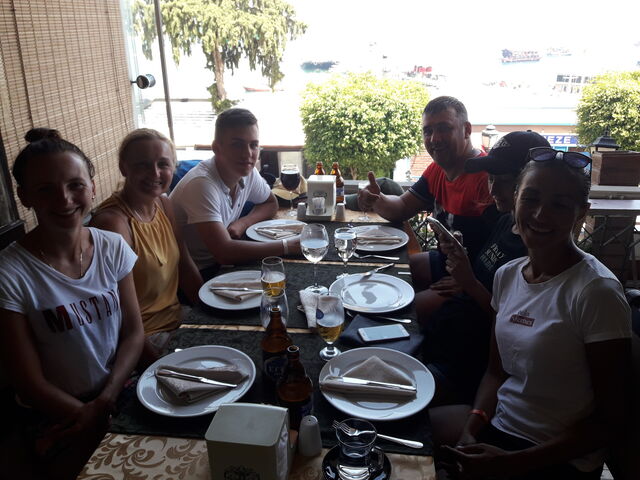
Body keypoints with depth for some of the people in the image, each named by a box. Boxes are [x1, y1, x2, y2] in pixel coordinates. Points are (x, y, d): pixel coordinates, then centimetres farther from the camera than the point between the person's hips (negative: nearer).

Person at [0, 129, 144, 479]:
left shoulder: (112, 248, -5)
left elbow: (133, 332, 0)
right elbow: (30, 383, -12)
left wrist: (104, 402, -12)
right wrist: (94, 419, -14)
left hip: (121, 394, 4)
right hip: (57, 418, -3)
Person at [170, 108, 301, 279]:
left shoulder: (248, 172, -4)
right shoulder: (202, 184, -27)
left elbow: (271, 203, 15)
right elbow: (224, 252, -34)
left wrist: (242, 223, -7)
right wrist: (288, 245, -30)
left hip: (217, 265, 7)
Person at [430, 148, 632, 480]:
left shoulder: (597, 293, -20)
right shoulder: (507, 274, 0)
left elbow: (610, 421, -15)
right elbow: (496, 371, 8)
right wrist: (471, 430, -9)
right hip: (498, 424, 6)